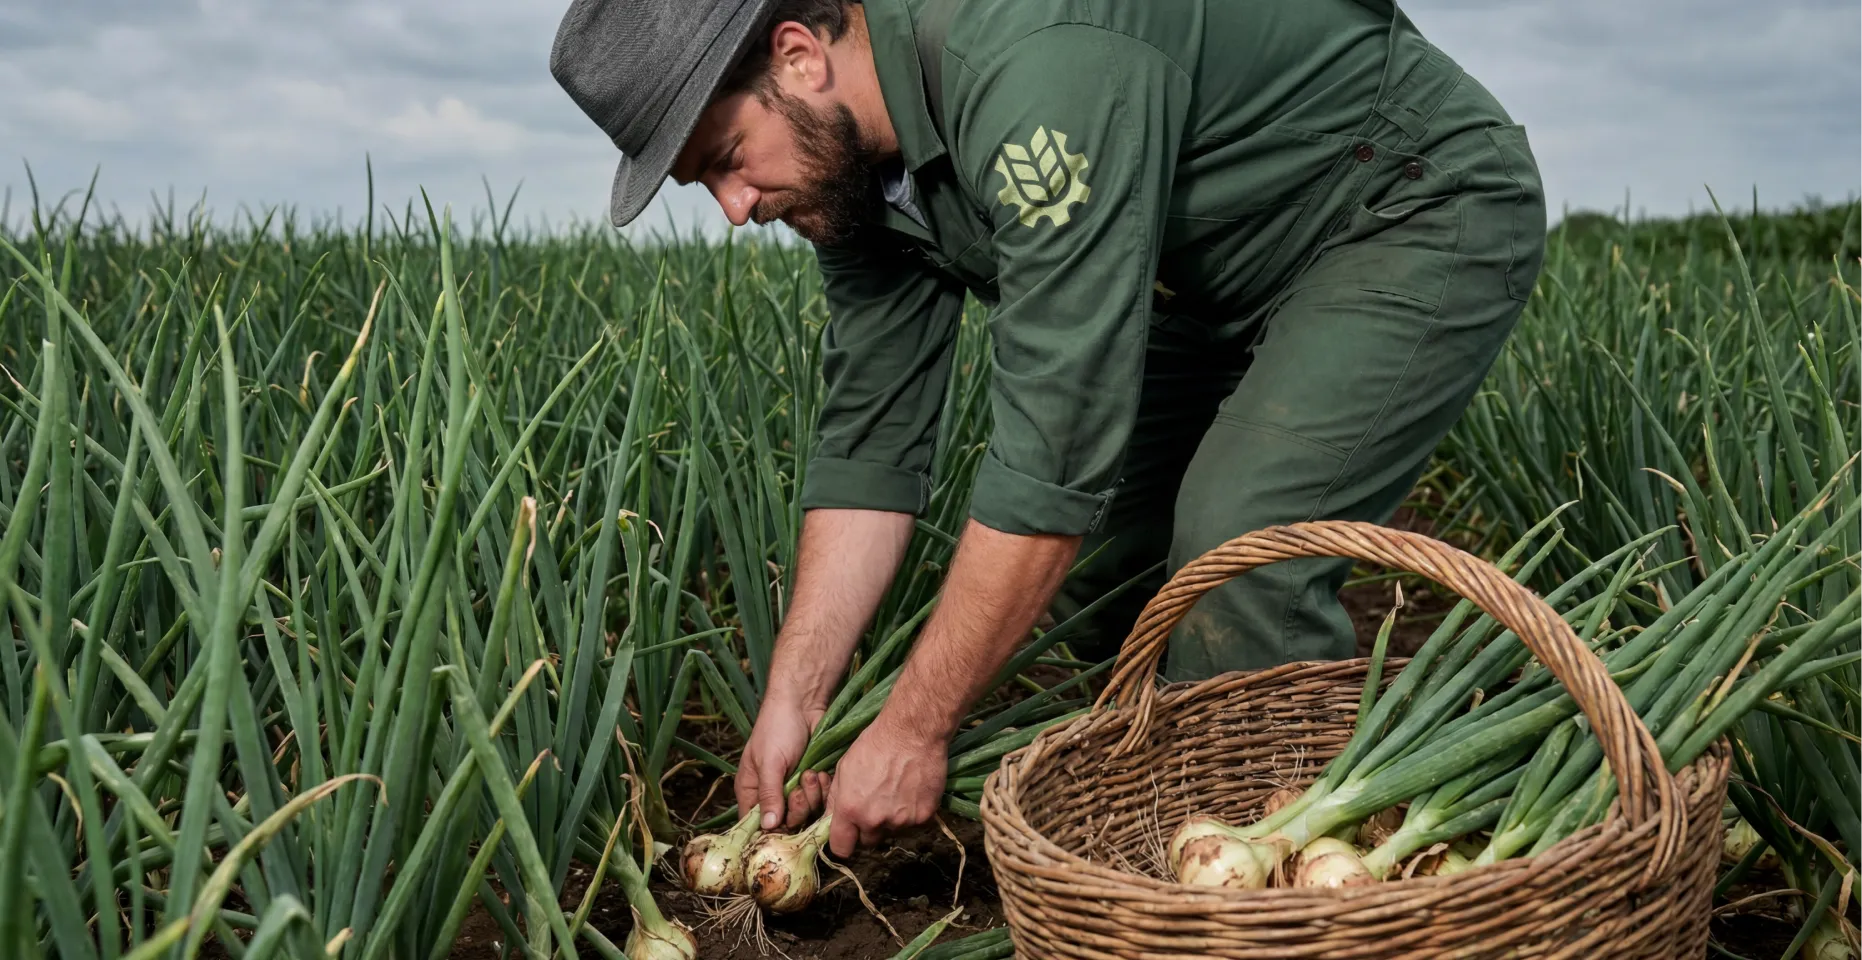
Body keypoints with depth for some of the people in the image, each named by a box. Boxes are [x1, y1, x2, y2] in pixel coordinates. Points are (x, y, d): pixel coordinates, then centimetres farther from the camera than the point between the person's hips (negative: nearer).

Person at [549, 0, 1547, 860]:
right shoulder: (850, 157, -8)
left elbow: (1055, 452, -37)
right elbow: (871, 435, -5)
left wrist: (913, 728, -30)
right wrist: (793, 698, -10)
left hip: (1427, 207, -8)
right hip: (1232, 266, 8)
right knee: (1100, 551, 4)